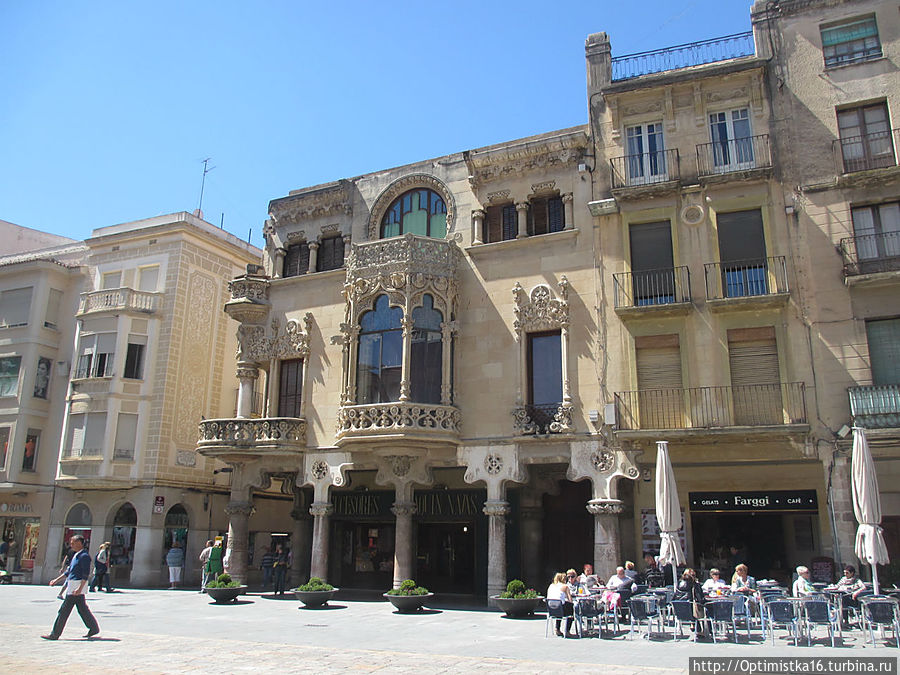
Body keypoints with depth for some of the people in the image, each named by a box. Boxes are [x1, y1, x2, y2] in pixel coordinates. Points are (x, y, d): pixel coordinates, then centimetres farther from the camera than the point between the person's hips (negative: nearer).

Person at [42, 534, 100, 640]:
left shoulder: (84, 556, -14)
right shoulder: (76, 555, 17)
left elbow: (86, 574, -19)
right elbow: (69, 571, 25)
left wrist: (80, 588, -25)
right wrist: (57, 580, 21)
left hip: (77, 585, -10)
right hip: (72, 585, 10)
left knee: (64, 610, -3)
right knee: (82, 609, 12)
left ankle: (55, 634, 4)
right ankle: (94, 629, 18)